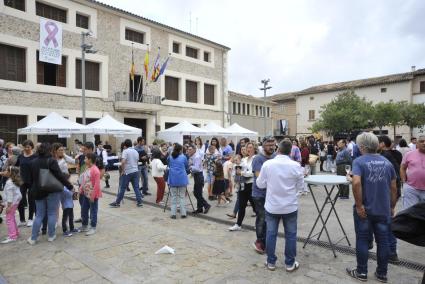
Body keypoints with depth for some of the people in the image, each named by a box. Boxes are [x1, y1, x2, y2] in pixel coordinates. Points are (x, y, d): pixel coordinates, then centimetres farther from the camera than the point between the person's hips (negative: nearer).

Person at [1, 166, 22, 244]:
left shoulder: (9, 182, -20)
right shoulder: (15, 181, 10)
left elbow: (10, 195, -22)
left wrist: (8, 206, -21)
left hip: (12, 203, -10)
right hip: (15, 201, 10)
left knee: (9, 219, -6)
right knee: (12, 218, 21)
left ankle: (12, 236, -6)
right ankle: (16, 233, 30)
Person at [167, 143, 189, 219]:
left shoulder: (170, 157, 3)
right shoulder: (183, 157, -3)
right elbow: (187, 167, 9)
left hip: (173, 179, 2)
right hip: (182, 179, -2)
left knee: (173, 196, 7)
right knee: (182, 196, 5)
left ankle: (173, 214, 7)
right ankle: (183, 213, 7)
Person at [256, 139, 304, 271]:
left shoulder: (267, 164, -12)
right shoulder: (296, 165, -12)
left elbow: (260, 184, -3)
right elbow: (300, 186, -1)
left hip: (272, 206, 1)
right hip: (290, 206, 0)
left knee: (271, 234, 12)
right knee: (290, 235, 13)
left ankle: (271, 262, 23)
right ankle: (290, 263, 23)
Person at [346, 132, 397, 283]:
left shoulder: (359, 161, -13)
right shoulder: (387, 162, 4)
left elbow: (356, 182, -28)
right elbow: (393, 188, 8)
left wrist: (359, 205, -19)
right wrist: (392, 207, 19)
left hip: (364, 209, -4)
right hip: (383, 209, 5)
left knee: (362, 240, 9)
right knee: (383, 241, 14)